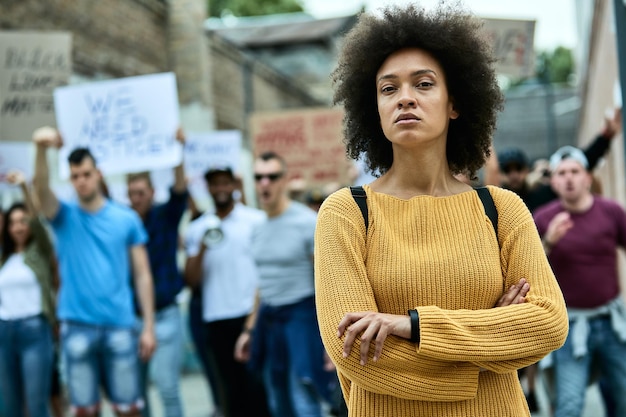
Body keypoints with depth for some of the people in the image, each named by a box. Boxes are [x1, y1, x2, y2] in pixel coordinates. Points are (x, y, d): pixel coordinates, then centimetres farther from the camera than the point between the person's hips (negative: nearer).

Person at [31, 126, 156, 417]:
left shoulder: (127, 218, 5)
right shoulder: (65, 217, 3)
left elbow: (142, 274, 5)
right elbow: (41, 189, -18)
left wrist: (149, 326, 0)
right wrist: (41, 148, -38)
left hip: (120, 325, 0)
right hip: (77, 326, 0)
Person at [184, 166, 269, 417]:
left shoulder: (257, 220, 1)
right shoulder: (197, 229, 10)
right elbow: (191, 280, 4)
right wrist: (202, 249, -11)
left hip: (251, 314, -3)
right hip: (216, 320, 3)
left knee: (256, 384, -2)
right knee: (231, 386, 8)